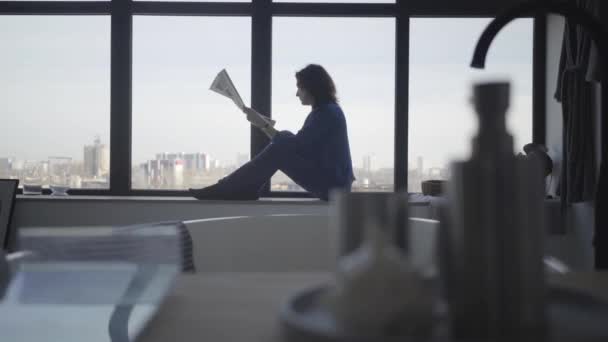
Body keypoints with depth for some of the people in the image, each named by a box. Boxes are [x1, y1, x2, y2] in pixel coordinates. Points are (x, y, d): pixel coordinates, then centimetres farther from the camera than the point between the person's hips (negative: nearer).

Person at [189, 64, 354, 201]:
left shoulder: (328, 113, -16)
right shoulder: (324, 110, 15)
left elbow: (296, 147, -19)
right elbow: (297, 146, 15)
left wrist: (263, 125, -17)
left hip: (333, 185, -9)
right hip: (328, 179, 9)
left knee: (279, 151, -18)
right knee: (284, 143, 3)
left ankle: (227, 189, -14)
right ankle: (243, 189, -2)